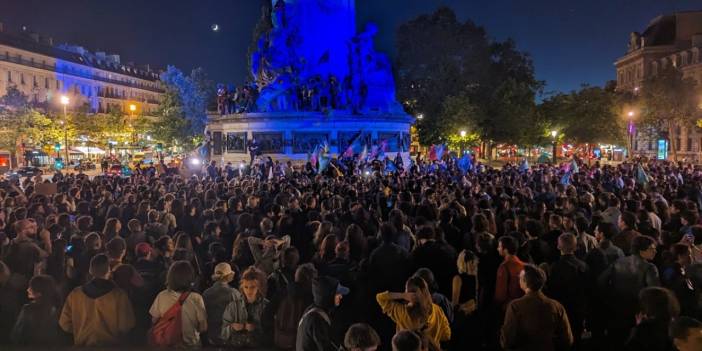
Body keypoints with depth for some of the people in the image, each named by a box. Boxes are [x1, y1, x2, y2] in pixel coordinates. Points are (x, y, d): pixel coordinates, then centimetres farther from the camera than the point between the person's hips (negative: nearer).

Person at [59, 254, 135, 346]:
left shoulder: (75, 294, -10)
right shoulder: (119, 295, -19)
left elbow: (65, 324, -1)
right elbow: (126, 327, -17)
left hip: (82, 344, 3)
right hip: (110, 344, -3)